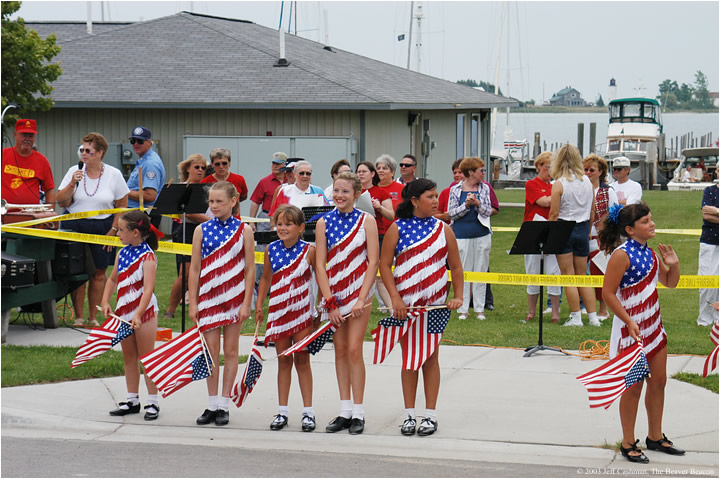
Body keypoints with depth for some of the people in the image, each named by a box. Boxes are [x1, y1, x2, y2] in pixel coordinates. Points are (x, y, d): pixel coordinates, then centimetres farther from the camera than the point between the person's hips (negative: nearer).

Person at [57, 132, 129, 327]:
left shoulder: (114, 174, 0)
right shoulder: (74, 171, 2)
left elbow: (122, 206, 5)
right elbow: (61, 202, 0)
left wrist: (113, 230, -2)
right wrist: (72, 184, -14)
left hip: (102, 228, 0)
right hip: (74, 227, 0)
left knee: (99, 273, 1)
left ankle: (93, 317, 11)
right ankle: (78, 317, 9)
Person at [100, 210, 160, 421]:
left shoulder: (147, 256, -15)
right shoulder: (122, 253, 8)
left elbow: (148, 288, -24)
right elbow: (112, 279, 20)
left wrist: (138, 314, -33)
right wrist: (105, 301, 6)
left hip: (144, 312, -8)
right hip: (124, 312, 8)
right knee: (129, 358, 13)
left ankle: (153, 403, 6)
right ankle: (132, 401, 22)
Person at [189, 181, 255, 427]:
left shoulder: (243, 230, -2)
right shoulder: (202, 230, 3)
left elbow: (250, 269, -2)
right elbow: (194, 269, 4)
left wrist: (246, 303, -7)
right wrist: (193, 303, 0)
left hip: (234, 297, -1)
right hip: (208, 297, 1)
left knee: (230, 351, 4)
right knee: (211, 351, 3)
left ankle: (224, 406, 10)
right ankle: (212, 405, 10)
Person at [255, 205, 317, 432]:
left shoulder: (309, 250, -7)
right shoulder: (271, 250, 2)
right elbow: (266, 278, 13)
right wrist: (259, 306, 12)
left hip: (302, 311, -3)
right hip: (279, 311, 3)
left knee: (302, 360, 3)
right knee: (283, 360, 9)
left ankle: (308, 412, 9)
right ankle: (282, 411, 14)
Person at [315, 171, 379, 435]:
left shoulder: (367, 221, -3)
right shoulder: (324, 223, 2)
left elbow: (373, 262, -6)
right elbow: (320, 264, -1)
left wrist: (362, 299, -13)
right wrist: (330, 303, -8)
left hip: (358, 292, -3)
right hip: (333, 293, 3)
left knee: (354, 349, -7)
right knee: (339, 349, 6)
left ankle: (358, 413, 0)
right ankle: (345, 411, 13)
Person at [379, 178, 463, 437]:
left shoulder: (443, 229, 4)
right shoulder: (397, 229, -2)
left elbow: (456, 267, 10)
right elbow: (384, 265, -3)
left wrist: (458, 296, 0)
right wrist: (395, 297, -11)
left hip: (435, 303, 1)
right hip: (405, 304, -1)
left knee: (431, 357, 5)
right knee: (409, 357, 4)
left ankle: (430, 415, 12)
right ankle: (410, 415, 12)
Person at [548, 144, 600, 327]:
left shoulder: (559, 184, -12)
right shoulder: (587, 182, 3)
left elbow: (554, 214, -13)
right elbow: (592, 210, 10)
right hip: (582, 230, 5)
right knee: (582, 276, 14)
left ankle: (576, 317, 3)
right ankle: (593, 317, 11)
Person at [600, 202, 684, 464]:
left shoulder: (649, 252, 7)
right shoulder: (622, 254, -17)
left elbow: (670, 283, 18)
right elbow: (608, 293, -18)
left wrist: (673, 264, -3)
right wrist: (629, 322, -20)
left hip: (654, 327, 8)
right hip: (631, 329, -8)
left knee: (658, 382, 14)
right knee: (634, 387, 0)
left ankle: (655, 437, 27)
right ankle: (628, 444, 12)